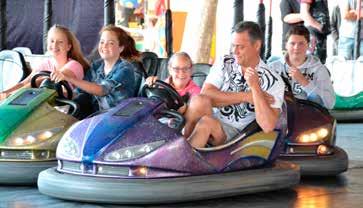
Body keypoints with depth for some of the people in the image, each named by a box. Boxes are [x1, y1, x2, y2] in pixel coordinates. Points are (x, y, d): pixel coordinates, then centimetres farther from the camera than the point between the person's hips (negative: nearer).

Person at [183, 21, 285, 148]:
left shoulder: (274, 82, -5)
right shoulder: (225, 63, 5)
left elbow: (268, 127, -17)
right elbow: (206, 94, -11)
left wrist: (255, 88, -20)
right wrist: (245, 97, -14)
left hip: (233, 132, -2)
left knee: (206, 123, -34)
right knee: (200, 101, -30)